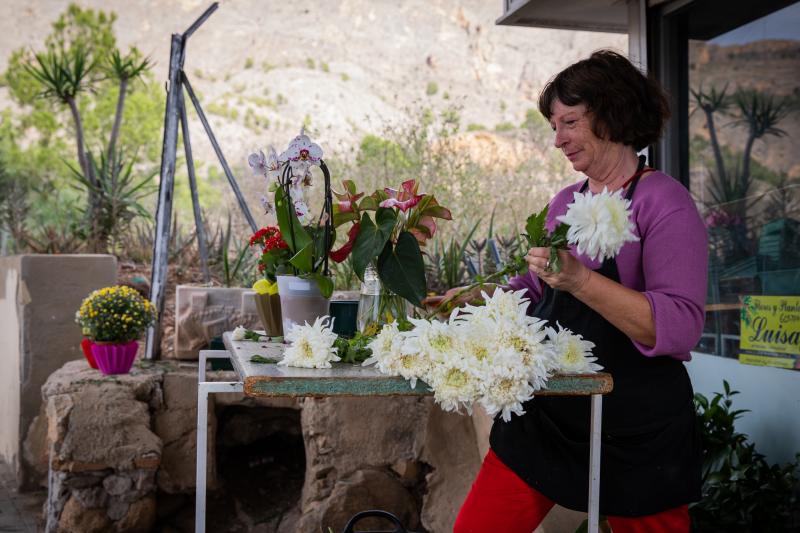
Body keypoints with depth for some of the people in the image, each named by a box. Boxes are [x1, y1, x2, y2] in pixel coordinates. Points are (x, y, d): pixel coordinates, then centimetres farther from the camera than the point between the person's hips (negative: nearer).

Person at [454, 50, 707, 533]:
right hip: (544, 415, 6)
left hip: (634, 430, -5)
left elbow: (680, 329, -21)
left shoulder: (664, 202, -11)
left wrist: (581, 280, -31)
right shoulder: (565, 203, 9)